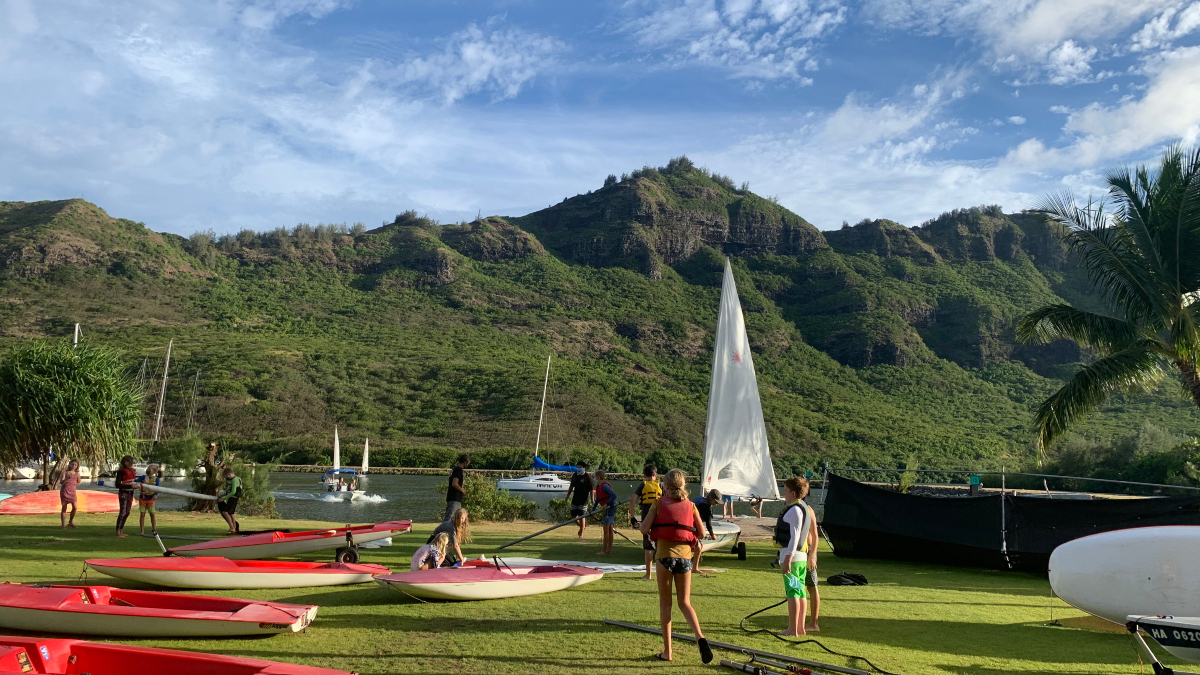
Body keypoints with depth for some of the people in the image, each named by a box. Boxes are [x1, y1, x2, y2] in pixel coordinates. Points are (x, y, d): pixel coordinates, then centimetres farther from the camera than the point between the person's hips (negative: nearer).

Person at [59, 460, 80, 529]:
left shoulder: (77, 473, 5)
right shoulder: (65, 472, -2)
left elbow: (78, 482, 19)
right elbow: (62, 482, -14)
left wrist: (72, 484, 3)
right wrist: (68, 478, -31)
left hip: (72, 491, 2)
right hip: (64, 491, -2)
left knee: (75, 507, -8)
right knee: (64, 508, -2)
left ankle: (71, 521, 14)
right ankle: (63, 525, 2)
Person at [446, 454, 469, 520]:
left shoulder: (455, 469, 15)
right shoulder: (459, 470, -15)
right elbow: (454, 484, -24)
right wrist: (462, 490, -11)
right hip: (454, 499, -10)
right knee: (449, 517, -14)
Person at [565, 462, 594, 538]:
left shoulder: (587, 477, -11)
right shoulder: (575, 475, 7)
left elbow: (592, 489, -10)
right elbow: (571, 486, 19)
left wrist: (591, 499, -14)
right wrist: (568, 495, 19)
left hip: (584, 500, -6)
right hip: (575, 499, 6)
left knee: (581, 516, -3)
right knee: (573, 515, 8)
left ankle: (581, 534, 7)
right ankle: (582, 525, 35)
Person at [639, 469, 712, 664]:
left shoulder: (659, 503, 1)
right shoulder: (690, 505, 8)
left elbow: (644, 528, -7)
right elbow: (702, 533, 4)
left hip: (665, 554, -2)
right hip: (685, 555, 2)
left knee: (665, 602, 8)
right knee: (685, 602, 11)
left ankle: (667, 651, 9)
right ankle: (700, 637, -14)